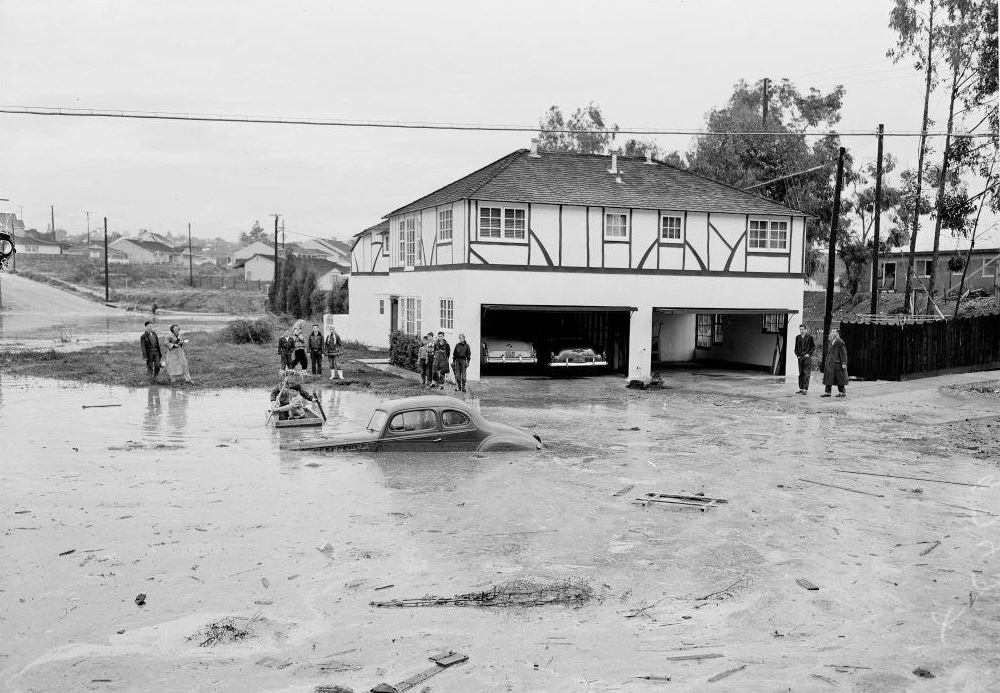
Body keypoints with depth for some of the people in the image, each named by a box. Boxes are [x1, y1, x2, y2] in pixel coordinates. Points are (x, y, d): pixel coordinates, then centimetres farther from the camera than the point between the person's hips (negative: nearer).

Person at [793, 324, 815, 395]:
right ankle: (801, 388, 11)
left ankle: (805, 389, -8)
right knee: (800, 373, 7)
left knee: (806, 373, -7)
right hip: (800, 357, 5)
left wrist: (809, 354, -8)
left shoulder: (809, 337, -2)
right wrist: (797, 355, 7)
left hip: (807, 357, -5)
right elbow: (796, 347, 19)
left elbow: (813, 347, 1)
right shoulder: (798, 337, 11)